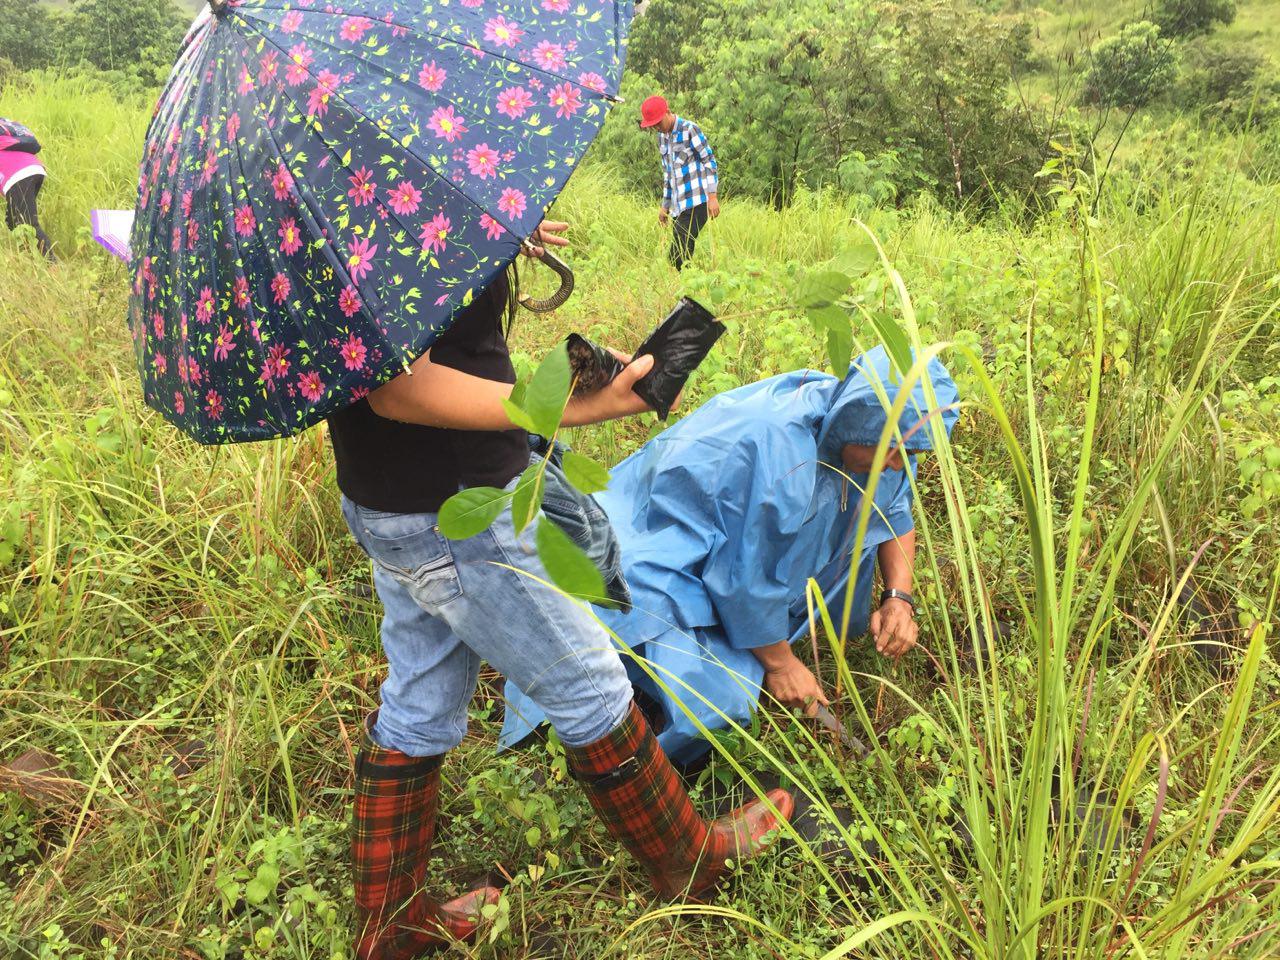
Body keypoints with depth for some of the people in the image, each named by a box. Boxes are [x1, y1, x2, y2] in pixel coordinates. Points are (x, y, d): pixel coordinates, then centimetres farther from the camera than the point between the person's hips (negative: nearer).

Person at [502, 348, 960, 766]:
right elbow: (750, 580, -27)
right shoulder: (779, 448, -36)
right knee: (717, 705, -28)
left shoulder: (865, 427, -8)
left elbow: (896, 511, 10)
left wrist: (899, 596, -6)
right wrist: (780, 664, -12)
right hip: (661, 560, -9)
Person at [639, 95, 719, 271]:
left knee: (677, 256, -16)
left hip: (696, 203, -7)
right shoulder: (662, 137, 17)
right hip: (679, 206, 7)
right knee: (679, 255, 2)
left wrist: (713, 196, -14)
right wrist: (665, 205, 24)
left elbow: (710, 162, -7)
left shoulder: (690, 130, -5)